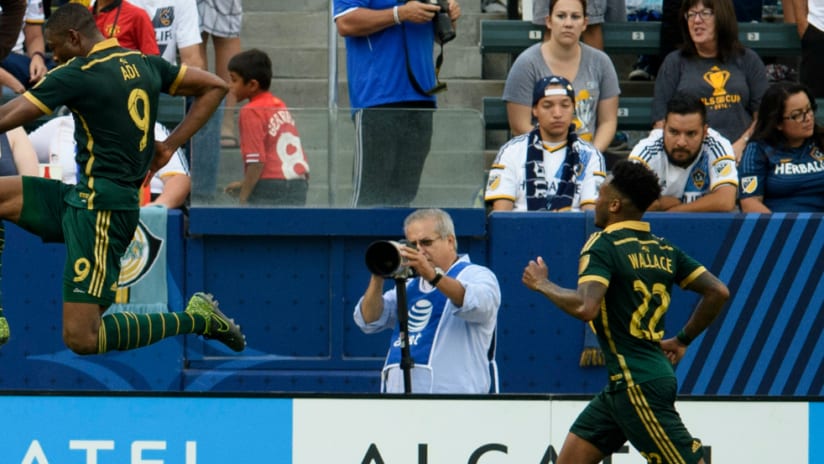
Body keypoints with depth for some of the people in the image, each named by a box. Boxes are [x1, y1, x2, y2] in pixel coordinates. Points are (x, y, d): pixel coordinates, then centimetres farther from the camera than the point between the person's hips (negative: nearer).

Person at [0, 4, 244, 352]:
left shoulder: (76, 75, -13)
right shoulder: (146, 64, 10)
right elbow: (215, 87, 18)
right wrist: (171, 145, 18)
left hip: (98, 211, -10)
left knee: (81, 339, -11)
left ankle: (195, 320, -1)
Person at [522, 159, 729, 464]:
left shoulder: (603, 247, -13)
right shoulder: (663, 250, 11)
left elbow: (586, 307, -27)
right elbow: (718, 292, 9)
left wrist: (543, 285, -10)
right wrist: (682, 340, 19)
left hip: (638, 386, -9)